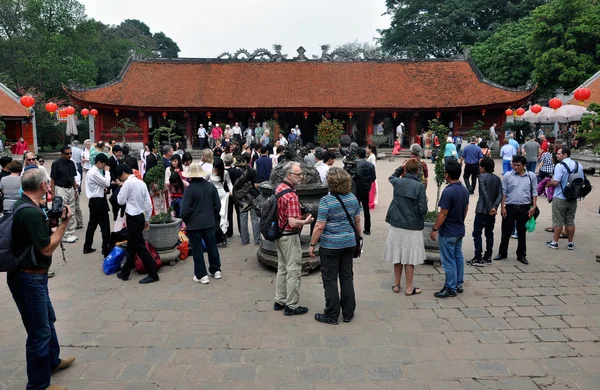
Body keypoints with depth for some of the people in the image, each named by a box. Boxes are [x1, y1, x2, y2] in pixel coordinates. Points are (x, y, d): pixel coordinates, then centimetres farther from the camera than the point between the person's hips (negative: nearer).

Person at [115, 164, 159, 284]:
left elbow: (121, 201, -7)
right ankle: (125, 272, 27)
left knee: (140, 247, -4)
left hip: (133, 217, -8)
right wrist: (147, 219, 15)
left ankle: (153, 274, -2)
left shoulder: (128, 183, -13)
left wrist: (121, 187, 5)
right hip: (140, 216, 8)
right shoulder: (141, 183, 8)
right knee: (132, 246, 16)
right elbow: (148, 203, 9)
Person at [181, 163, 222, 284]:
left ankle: (201, 275, 7)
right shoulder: (211, 186, 2)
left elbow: (185, 209, -15)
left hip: (194, 224, -5)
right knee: (212, 246, 15)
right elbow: (217, 205, 7)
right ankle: (215, 270, 26)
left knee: (197, 249, 3)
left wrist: (185, 221, 2)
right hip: (209, 222, 5)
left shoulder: (190, 189, -16)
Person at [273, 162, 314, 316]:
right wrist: (306, 221, -11)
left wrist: (301, 216, 12)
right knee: (293, 271, 2)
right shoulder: (291, 196, -25)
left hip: (279, 234, 9)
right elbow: (293, 223, -29)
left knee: (282, 268, 19)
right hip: (290, 237, -9)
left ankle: (279, 301, 29)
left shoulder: (278, 188, 3)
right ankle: (292, 306, 11)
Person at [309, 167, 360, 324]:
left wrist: (312, 244, -7)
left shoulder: (326, 201, -17)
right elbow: (357, 221, 9)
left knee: (330, 280, 6)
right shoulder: (353, 198, 1)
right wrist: (357, 237, 23)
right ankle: (348, 314, 24)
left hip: (330, 246, -6)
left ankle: (332, 316, 15)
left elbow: (320, 226, -17)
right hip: (349, 243, 6)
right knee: (347, 277, 15)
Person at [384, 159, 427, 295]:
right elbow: (423, 209, -15)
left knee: (397, 257, 16)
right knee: (409, 259, 7)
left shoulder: (397, 182, -3)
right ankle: (409, 288, 17)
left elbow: (391, 177, 24)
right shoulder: (419, 186, -15)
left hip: (396, 225, 4)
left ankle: (396, 285, 27)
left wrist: (401, 167, 18)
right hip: (412, 227, -4)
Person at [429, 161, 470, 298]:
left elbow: (443, 213, -21)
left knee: (449, 261, -1)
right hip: (460, 230, 9)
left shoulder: (448, 191, -22)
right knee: (458, 257, 16)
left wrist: (434, 229, -13)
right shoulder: (465, 190, 4)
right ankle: (459, 285, 25)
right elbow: (466, 209, 13)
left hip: (448, 232, -9)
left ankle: (451, 289, 6)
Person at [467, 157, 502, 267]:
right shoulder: (497, 179, 9)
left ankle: (478, 259, -5)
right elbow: (500, 194, -2)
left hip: (482, 210, -7)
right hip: (492, 212, 7)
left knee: (477, 233, -2)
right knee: (489, 233, 14)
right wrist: (494, 207, -10)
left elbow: (485, 194, -18)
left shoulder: (482, 177, -11)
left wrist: (489, 208, -13)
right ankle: (488, 257, 19)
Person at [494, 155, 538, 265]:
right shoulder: (508, 176, -1)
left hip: (524, 208, 1)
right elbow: (503, 192, 2)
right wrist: (503, 207, -3)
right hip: (510, 207, 0)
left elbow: (534, 193, 6)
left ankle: (521, 255, 21)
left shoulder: (531, 176, 2)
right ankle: (502, 253, 20)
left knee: (522, 232, 10)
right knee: (506, 231, 6)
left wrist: (534, 206, -1)